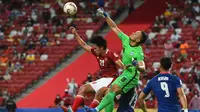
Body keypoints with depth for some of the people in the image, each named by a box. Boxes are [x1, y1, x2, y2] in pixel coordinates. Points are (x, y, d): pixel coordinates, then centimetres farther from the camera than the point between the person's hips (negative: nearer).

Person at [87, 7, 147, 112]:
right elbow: (114, 28, 8)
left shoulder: (138, 52, -18)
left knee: (113, 90, -25)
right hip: (124, 73, 9)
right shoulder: (126, 40, 2)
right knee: (109, 94, 2)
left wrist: (137, 66, -47)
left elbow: (143, 68, -24)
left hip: (131, 75, -9)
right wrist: (105, 15, 3)